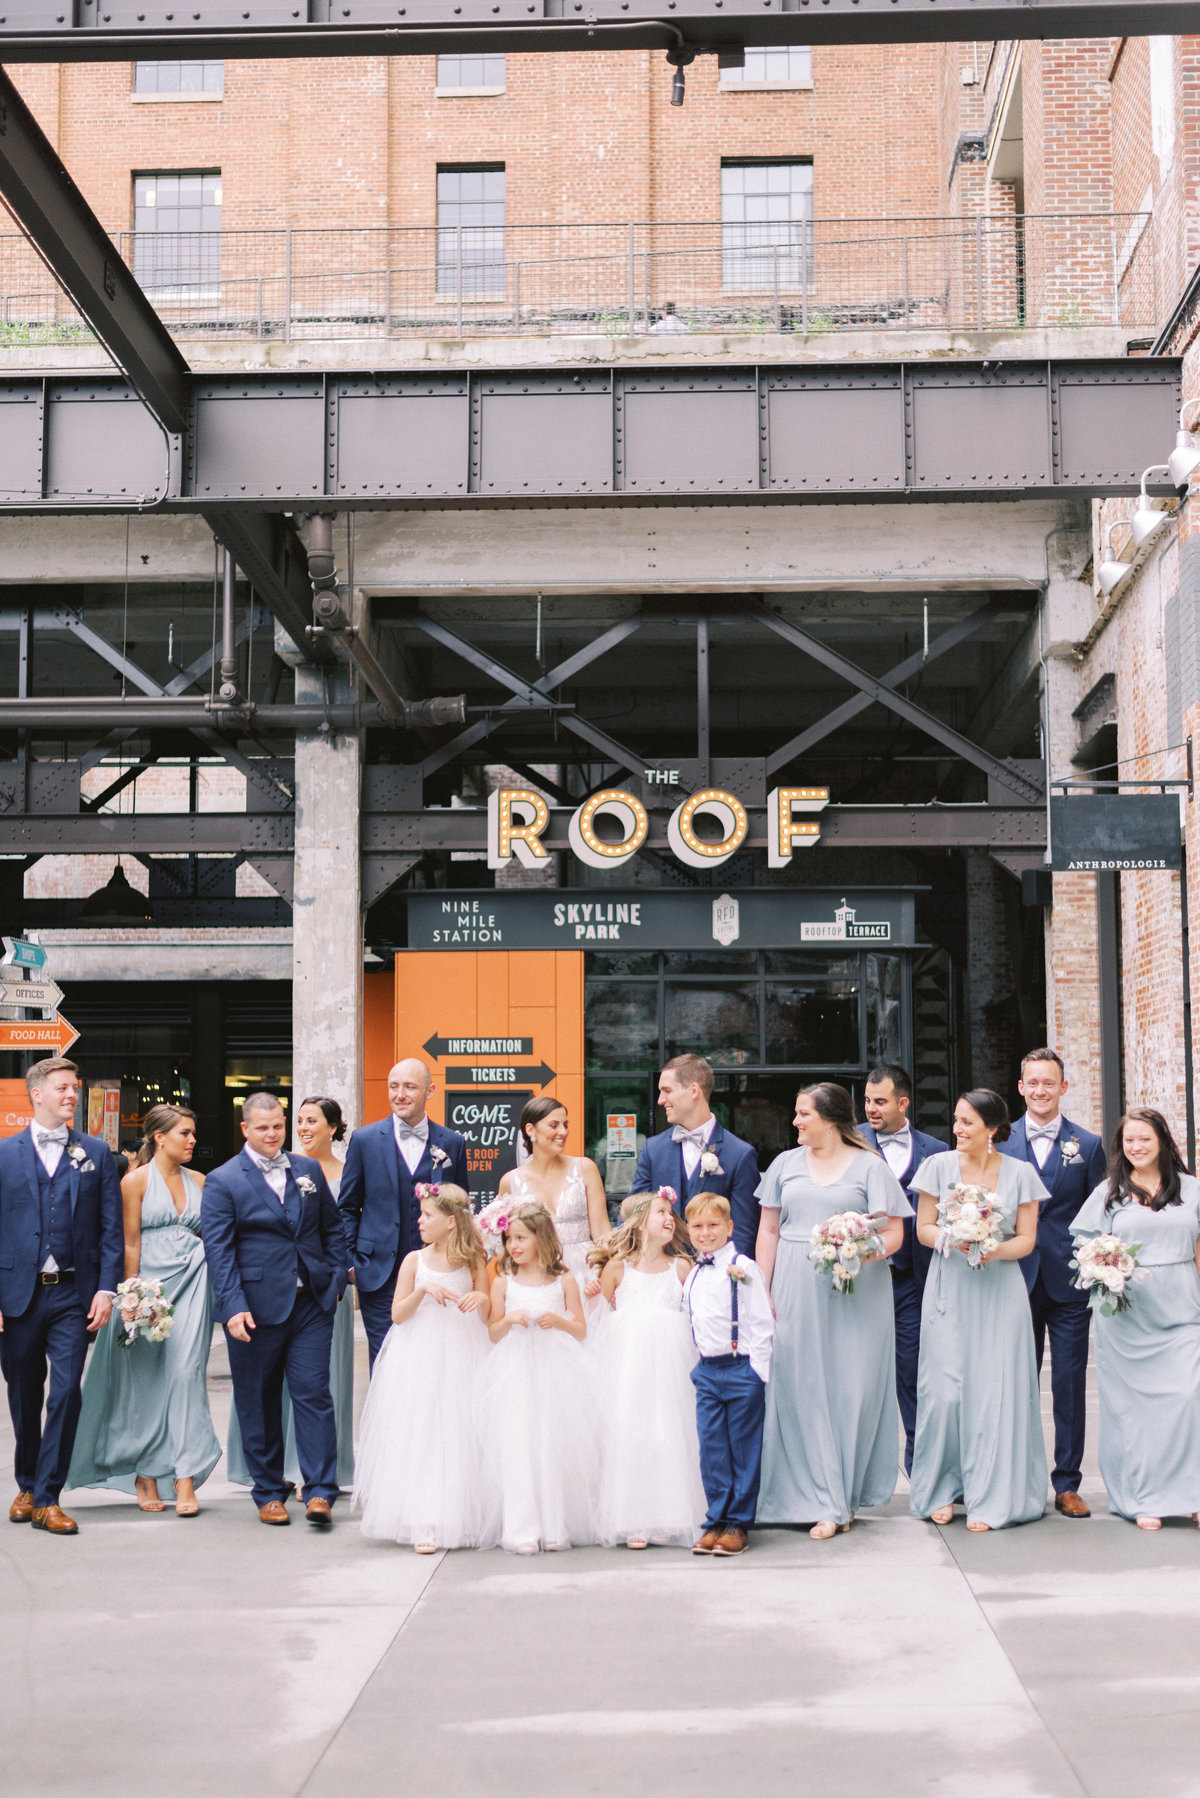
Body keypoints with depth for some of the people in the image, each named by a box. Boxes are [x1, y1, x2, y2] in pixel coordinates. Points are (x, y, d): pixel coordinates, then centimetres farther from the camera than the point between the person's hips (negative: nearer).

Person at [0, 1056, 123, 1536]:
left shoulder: (96, 1153, 7)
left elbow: (111, 1227, 5)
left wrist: (106, 1289, -4)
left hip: (73, 1296, 0)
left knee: (66, 1393, -8)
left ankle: (47, 1497, 0)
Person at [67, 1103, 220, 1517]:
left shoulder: (199, 1181, 12)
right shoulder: (137, 1180, 0)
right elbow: (130, 1243, -3)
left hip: (192, 1283, 2)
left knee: (186, 1373, -7)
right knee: (145, 1380, 4)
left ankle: (185, 1480, -9)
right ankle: (145, 1476, 18)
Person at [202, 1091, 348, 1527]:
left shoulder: (309, 1170, 11)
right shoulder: (222, 1181, -2)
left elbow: (333, 1227, 16)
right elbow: (219, 1249, -8)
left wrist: (336, 1279, 5)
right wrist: (233, 1307, -17)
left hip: (311, 1303, 2)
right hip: (255, 1308, -2)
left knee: (314, 1394, -3)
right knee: (258, 1403, 7)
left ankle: (320, 1492, 1)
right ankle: (269, 1493, 19)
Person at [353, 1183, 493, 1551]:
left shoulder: (473, 1262, 2)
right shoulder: (415, 1261, 3)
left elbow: (488, 1319, 5)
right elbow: (398, 1314, -2)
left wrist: (482, 1299, -17)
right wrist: (423, 1290, -17)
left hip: (461, 1360, 0)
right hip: (418, 1363, 0)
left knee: (460, 1438, 0)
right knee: (418, 1440, -4)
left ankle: (462, 1519, 10)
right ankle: (423, 1525, -3)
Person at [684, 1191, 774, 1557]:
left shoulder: (742, 1268, -7)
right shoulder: (692, 1275, 12)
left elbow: (762, 1322, -9)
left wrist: (758, 1370, -12)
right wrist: (697, 1363, 13)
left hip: (742, 1369, -6)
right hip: (706, 1372, 6)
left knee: (744, 1450, 2)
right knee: (711, 1450, 6)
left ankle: (739, 1524, 10)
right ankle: (715, 1521, 14)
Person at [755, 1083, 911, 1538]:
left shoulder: (870, 1166, 2)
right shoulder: (786, 1164, 13)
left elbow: (893, 1233, 0)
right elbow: (768, 1232, 13)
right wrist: (762, 1293, 5)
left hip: (856, 1294, -3)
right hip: (796, 1292, 3)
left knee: (851, 1390, -1)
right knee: (800, 1389, -2)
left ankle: (845, 1496, 10)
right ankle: (825, 1502, 4)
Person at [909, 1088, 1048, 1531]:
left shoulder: (1020, 1173, 1)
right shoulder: (939, 1166, 2)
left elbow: (1026, 1239, 2)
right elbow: (923, 1228, 6)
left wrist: (994, 1250, -17)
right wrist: (950, 1240, -15)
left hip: (999, 1292, 0)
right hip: (949, 1290, 0)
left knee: (995, 1390, -2)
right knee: (944, 1389, -3)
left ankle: (991, 1499, 8)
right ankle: (942, 1490, 12)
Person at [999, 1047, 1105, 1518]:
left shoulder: (1088, 1145, 4)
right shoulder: (1000, 1143, 4)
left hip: (1069, 1282, 0)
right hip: (1017, 1280, 0)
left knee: (1070, 1385, 4)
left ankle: (1067, 1484, 13)